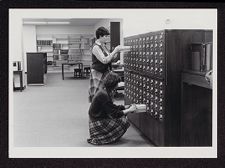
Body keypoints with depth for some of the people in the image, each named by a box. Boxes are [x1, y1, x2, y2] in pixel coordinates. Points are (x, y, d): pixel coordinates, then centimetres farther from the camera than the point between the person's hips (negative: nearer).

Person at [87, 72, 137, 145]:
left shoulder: (104, 91, 3)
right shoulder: (103, 95, -27)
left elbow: (112, 107, 11)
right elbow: (114, 114, -23)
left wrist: (127, 108, 6)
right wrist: (129, 110, -13)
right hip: (97, 123, -10)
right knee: (123, 122, -9)